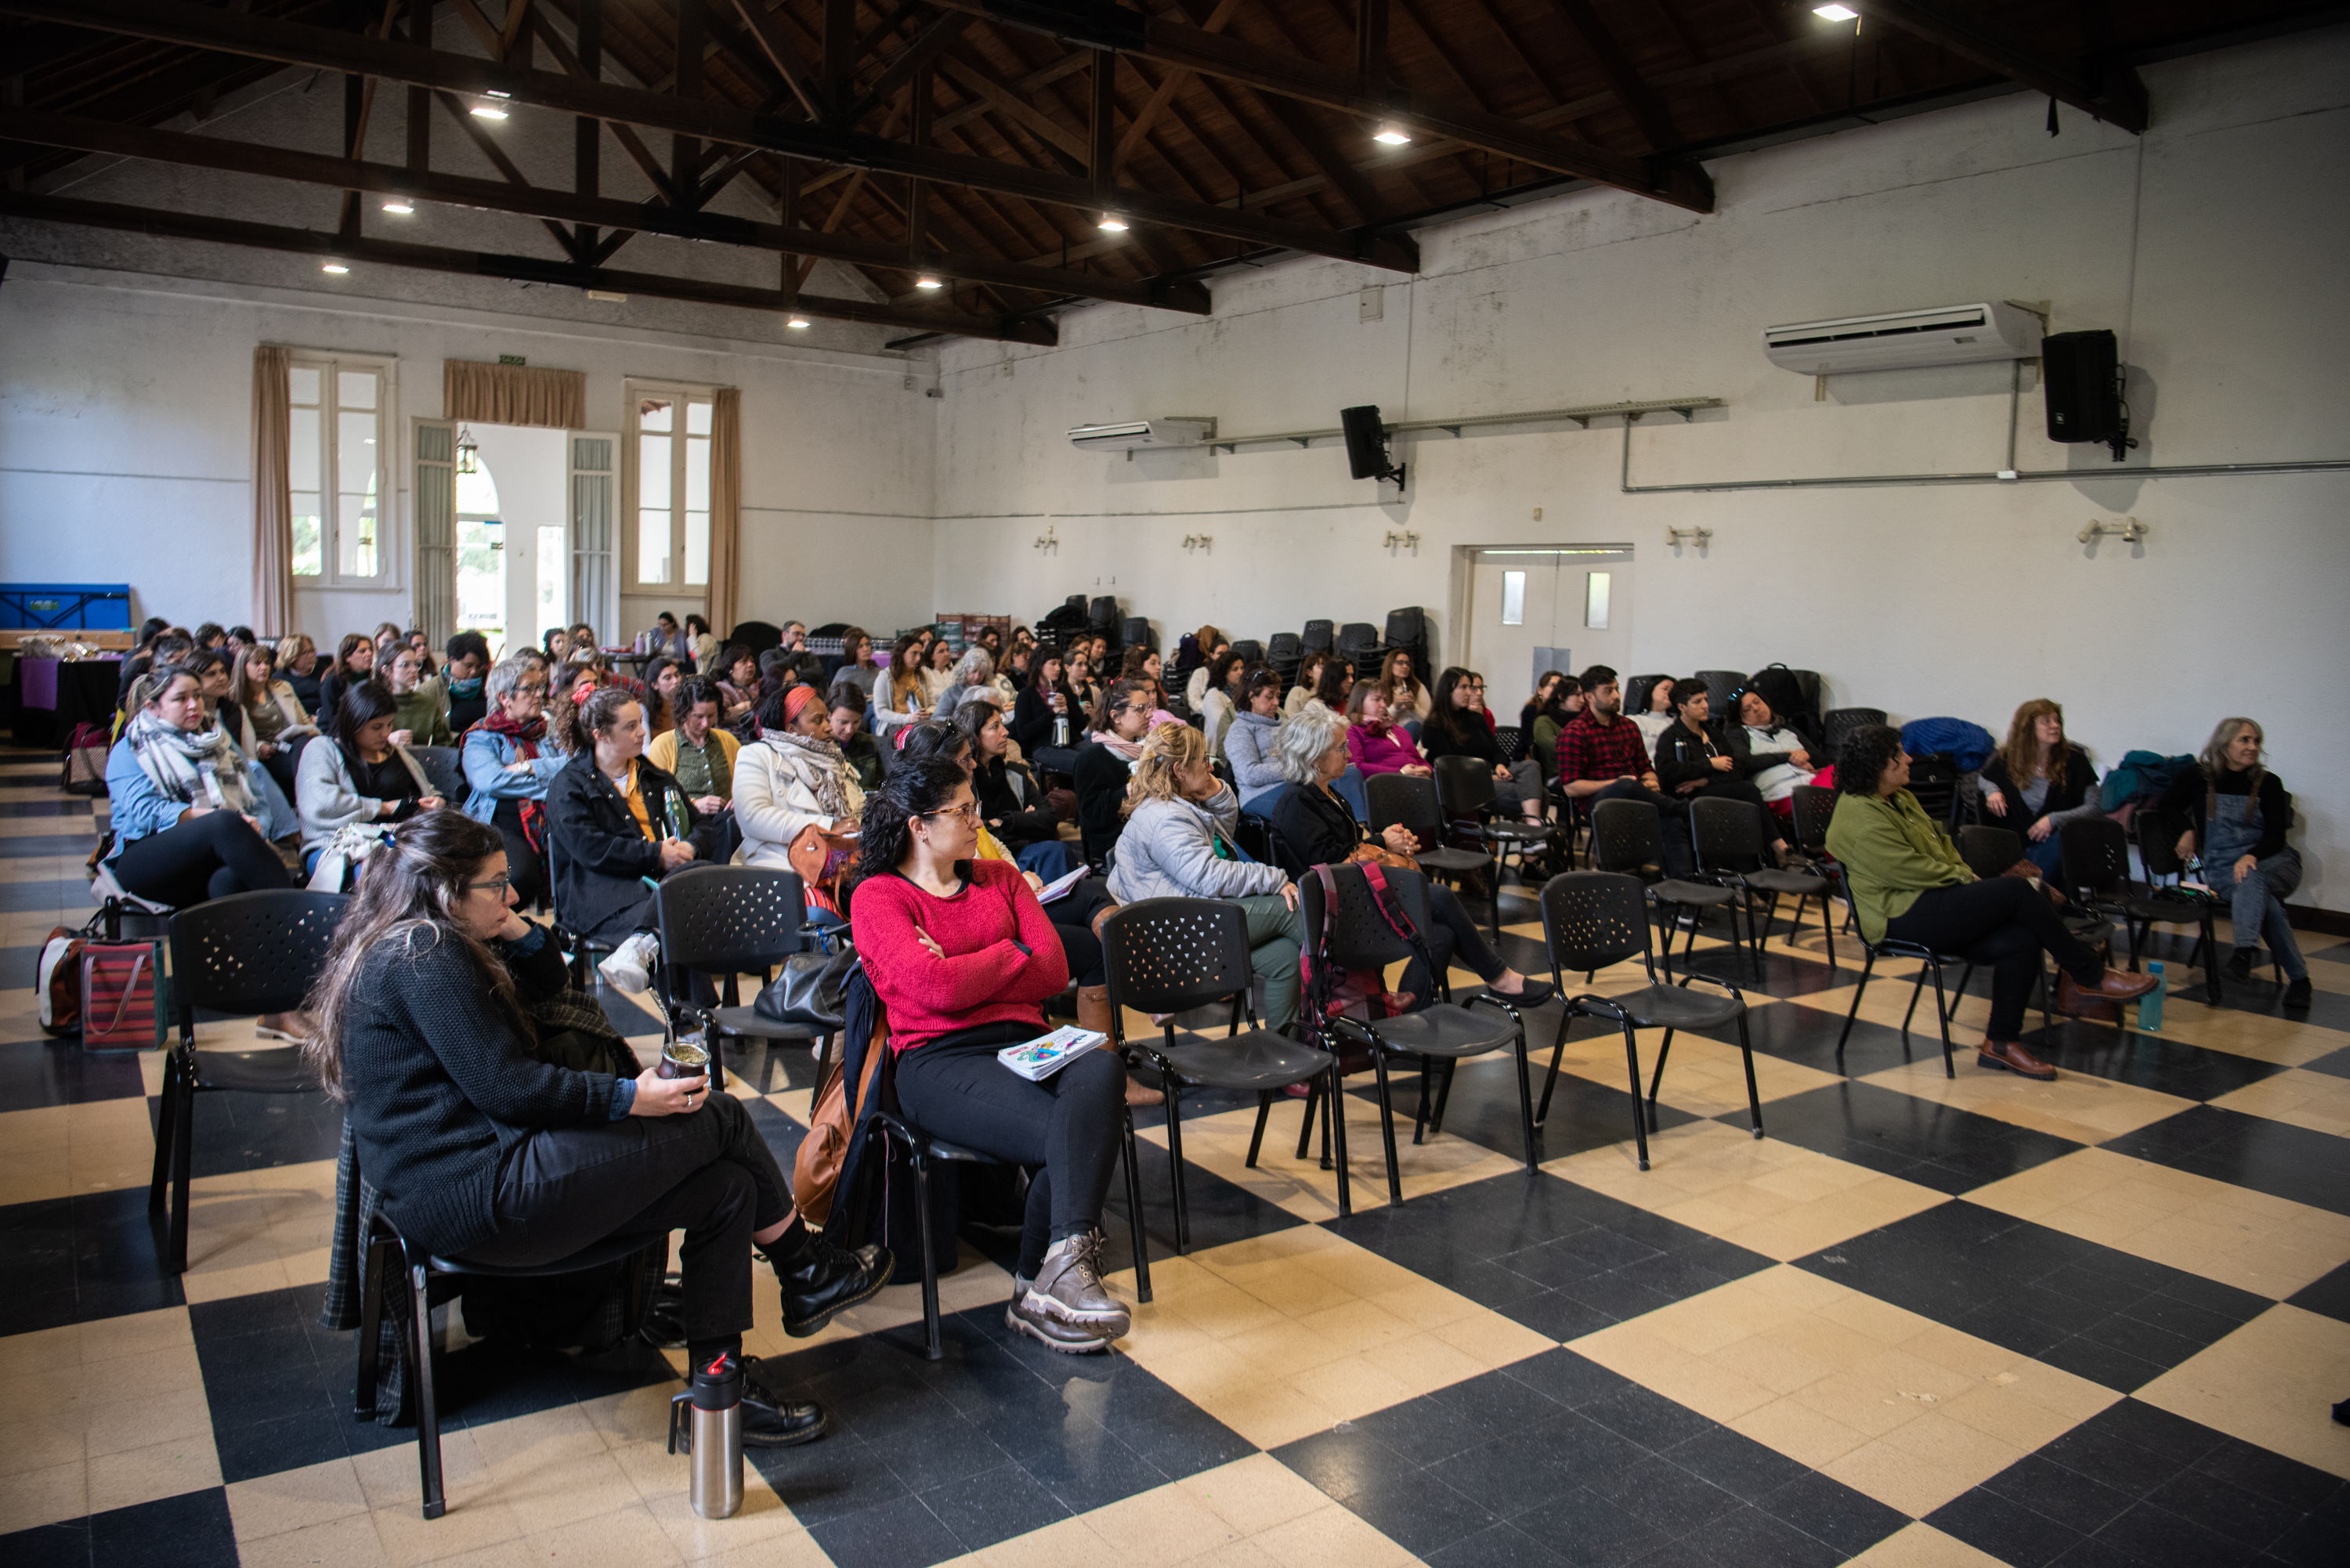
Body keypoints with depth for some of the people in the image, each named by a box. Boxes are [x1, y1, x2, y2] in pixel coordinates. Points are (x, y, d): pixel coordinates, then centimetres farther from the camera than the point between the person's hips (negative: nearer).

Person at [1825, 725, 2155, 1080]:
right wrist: (1963, 878, -7)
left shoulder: (1899, 798, 18)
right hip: (1904, 920, -10)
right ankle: (2091, 977, -4)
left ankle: (2001, 1042, -5)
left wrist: (1966, 875, 7)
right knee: (2016, 890, -18)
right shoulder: (1862, 818, -16)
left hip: (1931, 905, 10)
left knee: (2021, 939, -13)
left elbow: (1939, 842, 24)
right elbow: (1910, 870, -20)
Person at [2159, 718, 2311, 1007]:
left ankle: (2245, 949, -55)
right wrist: (2188, 831, 3)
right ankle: (2297, 977, -35)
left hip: (2272, 862, 0)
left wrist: (2251, 856, -25)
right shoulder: (2199, 778, 7)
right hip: (2221, 868, 0)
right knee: (2264, 900, -33)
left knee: (2251, 877, -39)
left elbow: (2276, 836, -4)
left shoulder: (2268, 783, 5)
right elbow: (2167, 806, 21)